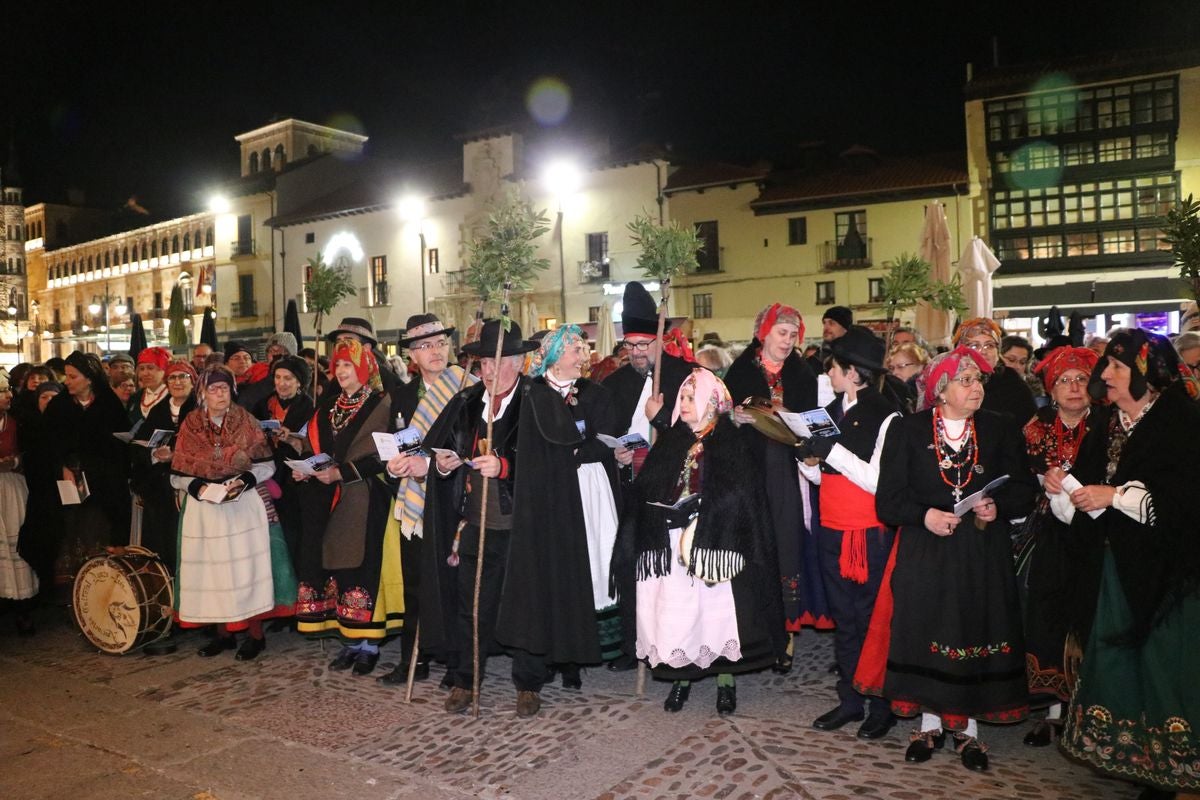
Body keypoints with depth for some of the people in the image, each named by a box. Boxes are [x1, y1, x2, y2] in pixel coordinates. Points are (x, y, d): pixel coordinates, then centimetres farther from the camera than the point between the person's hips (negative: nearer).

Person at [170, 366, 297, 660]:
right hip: (204, 508, 2)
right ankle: (222, 633, 18)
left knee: (246, 567, -2)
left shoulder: (245, 421, 2)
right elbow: (178, 474, 4)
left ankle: (255, 634, 8)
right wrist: (199, 487, -14)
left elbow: (265, 465, 0)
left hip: (244, 505, -2)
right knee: (211, 569, 5)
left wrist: (243, 481, -16)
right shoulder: (190, 425, 5)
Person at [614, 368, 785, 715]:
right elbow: (646, 490, 9)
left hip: (714, 544, -3)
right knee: (675, 611, 3)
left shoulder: (731, 443, 0)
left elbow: (735, 498, -10)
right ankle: (681, 677, 17)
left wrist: (691, 510, -16)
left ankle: (726, 681, 16)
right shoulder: (671, 442, 13)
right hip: (671, 544, 4)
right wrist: (666, 510, -8)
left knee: (717, 607, 0)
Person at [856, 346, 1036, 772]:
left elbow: (1023, 490, 4)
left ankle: (968, 727, 22)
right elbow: (888, 499, -5)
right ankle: (931, 723, 22)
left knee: (977, 633, 5)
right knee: (925, 634, 3)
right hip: (924, 554, -1)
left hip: (982, 556, 2)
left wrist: (997, 506, -15)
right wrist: (924, 515, -19)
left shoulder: (1000, 430, 5)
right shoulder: (908, 430, -1)